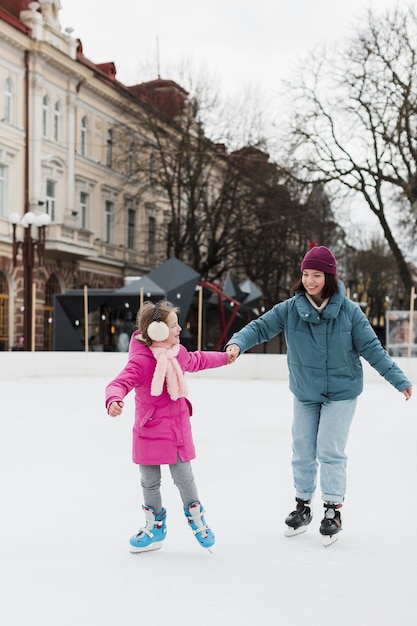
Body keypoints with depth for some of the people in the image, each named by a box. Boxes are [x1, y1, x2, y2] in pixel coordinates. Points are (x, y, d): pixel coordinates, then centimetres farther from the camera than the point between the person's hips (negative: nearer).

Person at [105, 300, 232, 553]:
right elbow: (121, 382, -34)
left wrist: (224, 357, 36)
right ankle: (155, 526, 31)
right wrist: (114, 400, -57)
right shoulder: (141, 360, -22)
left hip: (177, 427, 3)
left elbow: (198, 360, 21)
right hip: (148, 430, -3)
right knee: (150, 482, 11)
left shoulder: (178, 353, -2)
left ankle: (196, 518, 28)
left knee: (184, 477, 4)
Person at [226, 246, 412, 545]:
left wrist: (399, 379, -12)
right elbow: (261, 327, -12)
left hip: (341, 393, -3)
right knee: (303, 452, 12)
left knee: (331, 451, -4)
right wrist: (238, 343, -33)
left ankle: (333, 511, 11)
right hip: (305, 394, 3)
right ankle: (303, 506, 29)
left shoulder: (348, 310, -15)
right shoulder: (290, 309, -11)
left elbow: (371, 348, -10)